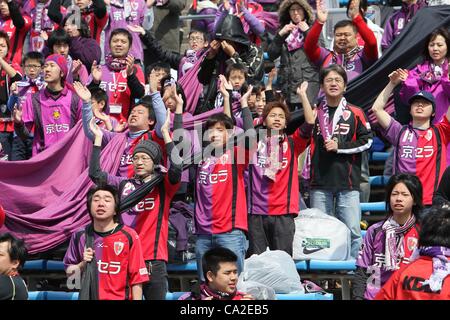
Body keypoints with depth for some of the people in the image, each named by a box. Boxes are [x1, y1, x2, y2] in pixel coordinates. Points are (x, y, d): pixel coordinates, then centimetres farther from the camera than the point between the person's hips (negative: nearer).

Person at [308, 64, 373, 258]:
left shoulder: (355, 114, 7)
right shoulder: (314, 113, 13)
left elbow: (367, 141, -1)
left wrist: (340, 146, -8)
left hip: (348, 183, -2)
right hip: (320, 183, 2)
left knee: (352, 231, -7)